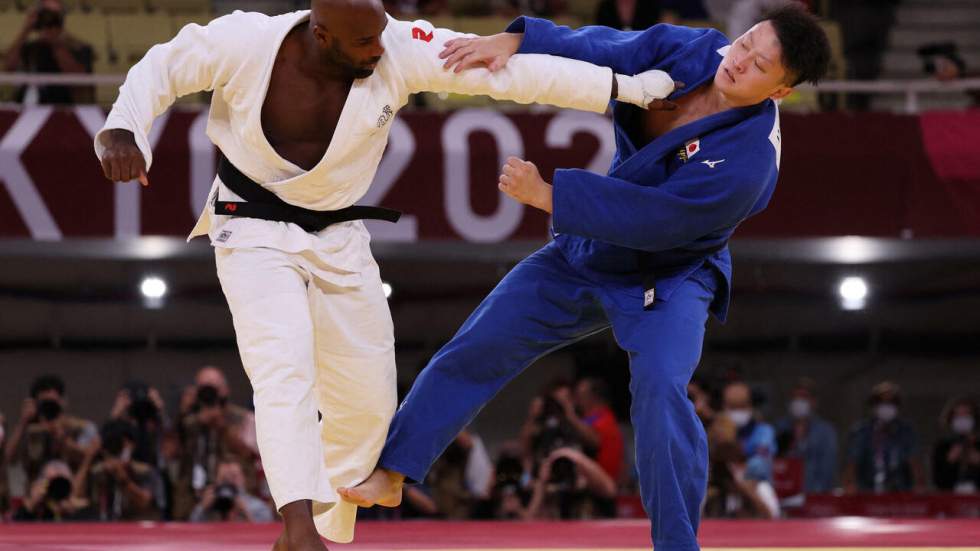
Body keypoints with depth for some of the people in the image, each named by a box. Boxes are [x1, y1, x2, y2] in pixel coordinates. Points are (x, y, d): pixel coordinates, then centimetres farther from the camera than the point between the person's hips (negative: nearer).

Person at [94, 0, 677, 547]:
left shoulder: (400, 52, -18)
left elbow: (512, 71, -20)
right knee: (285, 370, -26)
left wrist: (632, 89, -21)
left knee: (367, 406, 5)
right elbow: (162, 69, -7)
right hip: (254, 233, -4)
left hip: (339, 239, 4)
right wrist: (122, 132, -26)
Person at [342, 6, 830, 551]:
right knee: (478, 347, 8)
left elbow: (647, 220, -33)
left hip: (667, 277, -6)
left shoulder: (747, 162, -34)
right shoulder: (696, 51, -16)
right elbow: (599, 51, -15)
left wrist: (545, 194, -28)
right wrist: (513, 40, -32)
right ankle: (390, 474, 21)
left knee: (661, 388, -30)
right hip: (587, 255, 6)